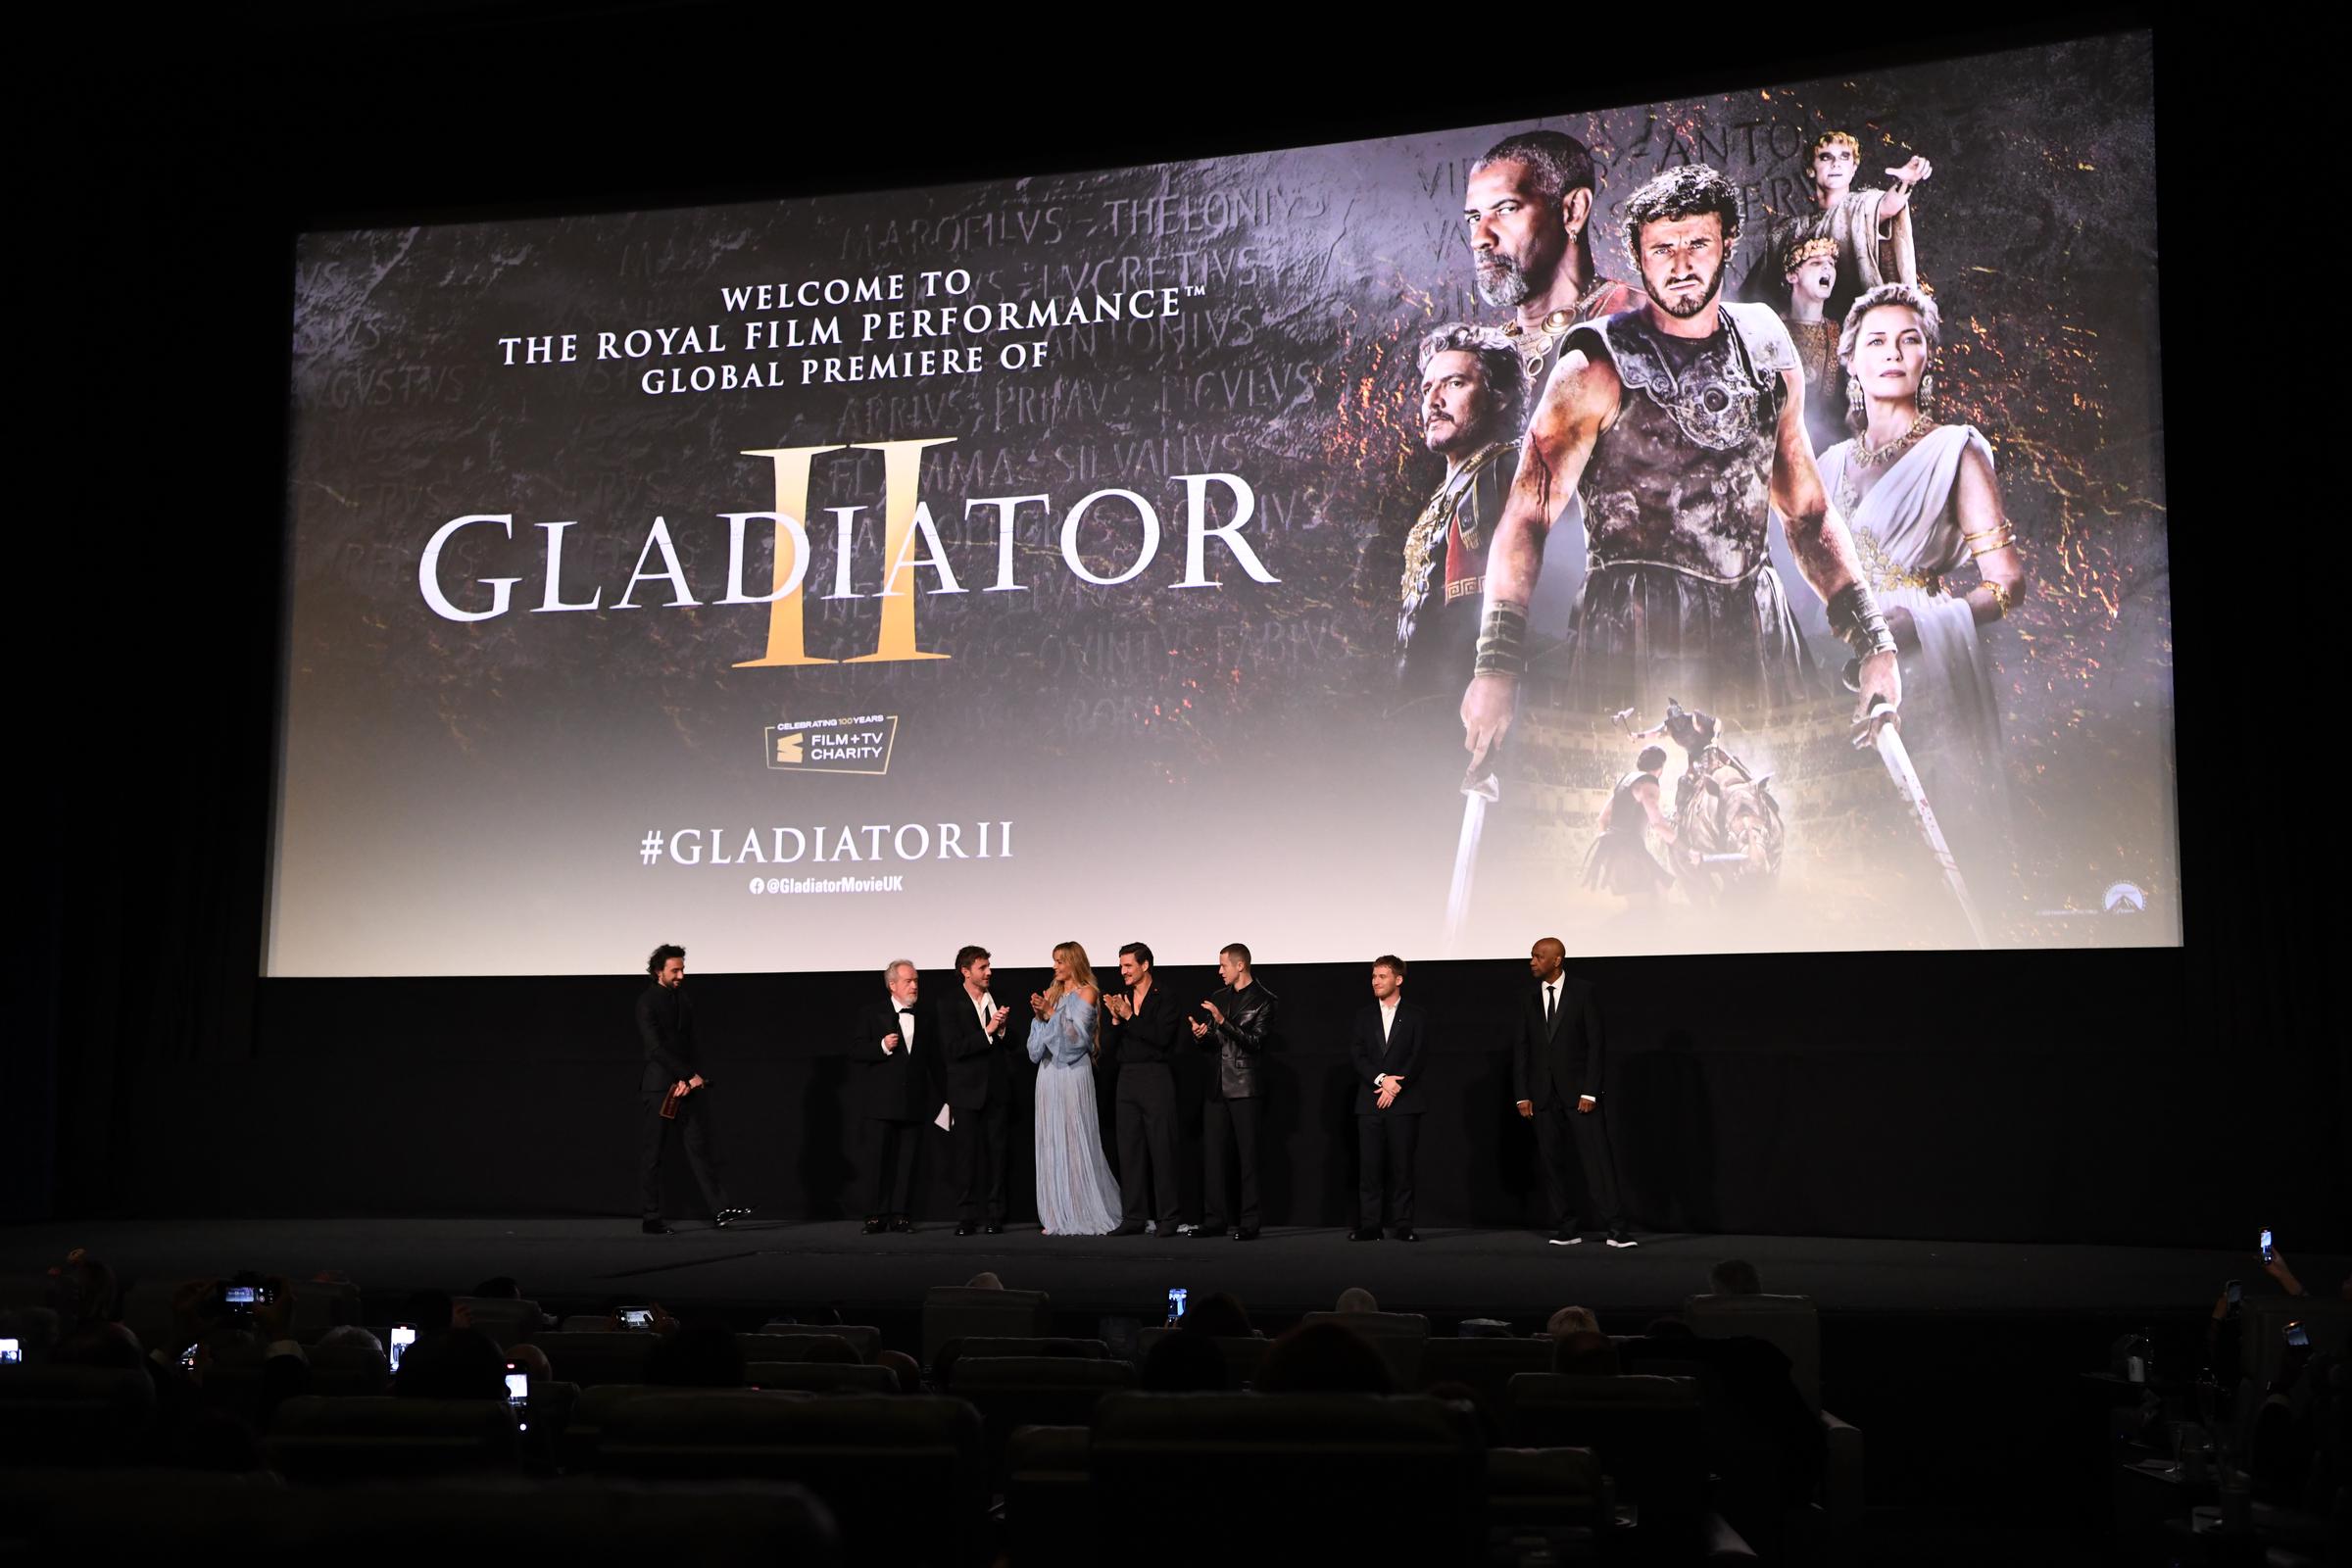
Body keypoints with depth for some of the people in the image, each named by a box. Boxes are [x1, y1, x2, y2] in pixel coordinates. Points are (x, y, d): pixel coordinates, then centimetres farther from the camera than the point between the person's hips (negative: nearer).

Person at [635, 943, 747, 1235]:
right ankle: (652, 1219, 6)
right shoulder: (647, 1003, -6)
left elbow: (688, 1045, 9)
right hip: (659, 1087, -6)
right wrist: (689, 1076, -15)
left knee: (702, 1147, -1)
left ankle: (722, 1209, -5)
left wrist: (687, 1081, -6)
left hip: (686, 1084, 6)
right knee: (652, 1153, 0)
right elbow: (657, 1047, -14)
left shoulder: (684, 1001, 14)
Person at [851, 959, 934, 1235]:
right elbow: (855, 1051, -3)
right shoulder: (871, 1013, 3)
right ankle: (876, 1216, 2)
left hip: (914, 1101, 3)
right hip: (881, 1101, -3)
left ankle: (900, 1215, 7)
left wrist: (938, 1096, 9)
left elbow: (932, 1057, 15)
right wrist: (882, 1046, -18)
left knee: (907, 1160, 2)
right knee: (878, 1158, -2)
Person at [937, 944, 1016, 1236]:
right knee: (968, 1155, 0)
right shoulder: (950, 1003, -3)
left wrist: (1003, 1028, -8)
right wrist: (987, 1032, -17)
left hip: (997, 1089, 3)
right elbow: (952, 1048, -13)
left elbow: (1010, 1047, 12)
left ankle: (994, 1217, 8)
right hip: (967, 1091, -3)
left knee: (997, 1154, 3)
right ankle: (967, 1217, 5)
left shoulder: (998, 1001, 9)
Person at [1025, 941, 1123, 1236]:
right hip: (1049, 1071, 6)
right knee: (1052, 1142, 4)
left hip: (1073, 1071, -6)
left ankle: (1086, 1214, 0)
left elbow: (1076, 1035, -10)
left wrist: (1051, 1013, -14)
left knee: (1076, 1141, -6)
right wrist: (1040, 1014, -3)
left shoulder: (1087, 993, -2)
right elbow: (1040, 1040, 13)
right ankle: (1059, 1217, 6)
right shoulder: (1052, 993, 15)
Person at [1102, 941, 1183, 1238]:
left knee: (1162, 1149, -4)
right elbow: (1112, 1047, 11)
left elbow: (1162, 1037, -17)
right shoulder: (1120, 999, 13)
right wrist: (1115, 1019, -6)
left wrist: (1130, 1017, -16)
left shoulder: (1165, 999, -4)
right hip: (1127, 1077, 6)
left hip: (1156, 1077, -6)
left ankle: (1168, 1218, -1)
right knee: (1129, 1150, 6)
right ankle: (1133, 1218, 11)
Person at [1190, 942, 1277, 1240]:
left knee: (1247, 1156, -3)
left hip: (1245, 1088, -6)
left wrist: (1223, 1021, -20)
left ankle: (1249, 1223, 1)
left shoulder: (1263, 1000, -4)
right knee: (1212, 1153, 4)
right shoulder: (1219, 997, 15)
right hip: (1217, 1086, 6)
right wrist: (1202, 1035, -3)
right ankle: (1214, 1219, 10)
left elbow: (1255, 1042, -13)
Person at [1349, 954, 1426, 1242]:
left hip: (1403, 1103, -2)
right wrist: (1381, 1079, -13)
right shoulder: (1364, 1017, 13)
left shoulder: (1415, 1017, 6)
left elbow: (1418, 1058, -3)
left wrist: (1395, 1086, -13)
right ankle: (1369, 1225, 1)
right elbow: (1355, 1056, 2)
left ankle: (1404, 1226, 2)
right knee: (1368, 1167, -1)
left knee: (1402, 1166, -2)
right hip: (1369, 1103, 2)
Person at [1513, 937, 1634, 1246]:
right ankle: (1567, 1229, 10)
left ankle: (1615, 1228, -8)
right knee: (1552, 1161, 3)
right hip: (1543, 1093, 4)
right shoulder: (1528, 998, 8)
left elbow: (1596, 1043, -5)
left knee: (1597, 1157, -8)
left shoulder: (1581, 993, -2)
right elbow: (1520, 1048, 8)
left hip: (1578, 1090, -4)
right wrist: (1522, 1095, 2)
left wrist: (1590, 1091, -11)